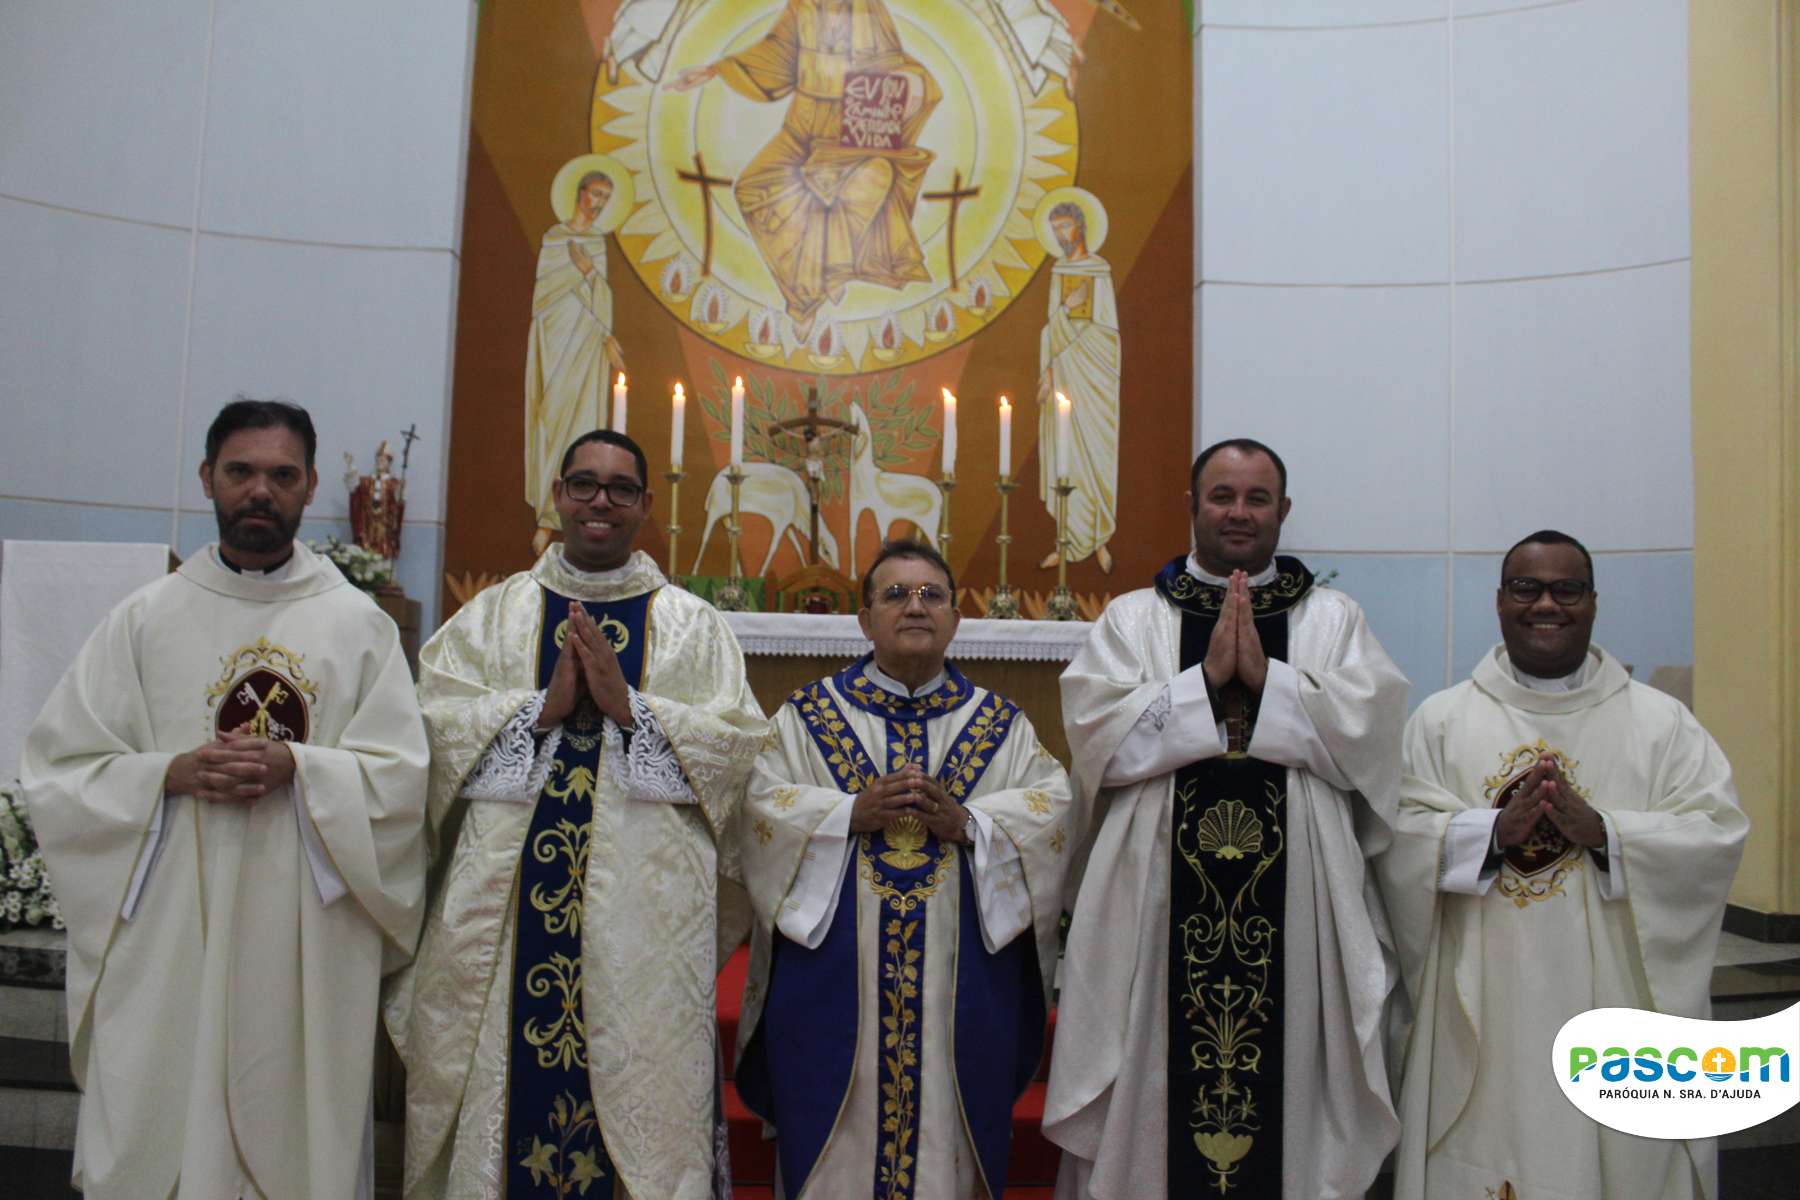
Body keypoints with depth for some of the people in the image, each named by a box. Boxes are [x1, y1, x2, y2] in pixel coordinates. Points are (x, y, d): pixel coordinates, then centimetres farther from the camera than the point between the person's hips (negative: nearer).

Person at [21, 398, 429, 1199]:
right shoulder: (143, 619, 6)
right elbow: (57, 772, 4)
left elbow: (401, 776, -1)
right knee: (156, 1134, 4)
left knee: (296, 1133, 4)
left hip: (306, 942, 0)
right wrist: (170, 775, -13)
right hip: (165, 935, 1)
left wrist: (298, 767, -17)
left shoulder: (358, 624, 4)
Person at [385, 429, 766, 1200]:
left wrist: (629, 706, -13)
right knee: (508, 1087, 4)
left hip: (644, 910, -1)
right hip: (509, 902, 1)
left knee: (641, 1087, 1)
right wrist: (543, 708, -12)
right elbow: (433, 722, 0)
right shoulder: (493, 613, 12)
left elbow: (737, 741, -2)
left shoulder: (693, 624, 9)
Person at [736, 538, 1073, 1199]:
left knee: (952, 1128, 8)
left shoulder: (1000, 723, 8)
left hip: (963, 973, 1)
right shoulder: (808, 715, 5)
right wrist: (851, 813, -17)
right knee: (838, 1137, 7)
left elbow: (1053, 808, -2)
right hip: (834, 971, -1)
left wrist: (968, 822, -17)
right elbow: (760, 804, -4)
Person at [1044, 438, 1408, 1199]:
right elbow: (1099, 736, -7)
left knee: (1285, 1077, 6)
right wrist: (1207, 678, -12)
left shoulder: (1335, 618, 10)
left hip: (1293, 907, 1)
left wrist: (1266, 677, -13)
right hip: (1158, 906, 0)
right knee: (1161, 1082, 5)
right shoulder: (1131, 618, 7)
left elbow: (1371, 733, -5)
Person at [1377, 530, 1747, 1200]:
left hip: (1614, 1010, 1)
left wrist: (1600, 831, -18)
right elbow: (1396, 836, -4)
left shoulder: (1661, 722, 6)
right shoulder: (1441, 719, 5)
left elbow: (1717, 835, -4)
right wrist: (1495, 830, -19)